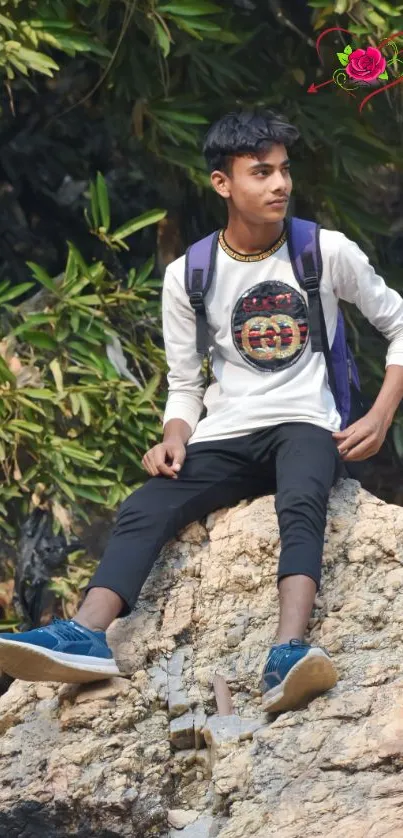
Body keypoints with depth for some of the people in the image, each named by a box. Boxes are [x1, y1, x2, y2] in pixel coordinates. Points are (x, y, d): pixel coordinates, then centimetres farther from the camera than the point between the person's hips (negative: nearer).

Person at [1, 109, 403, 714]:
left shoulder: (328, 252, 2)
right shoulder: (188, 276, 6)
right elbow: (185, 385, 12)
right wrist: (175, 439, -10)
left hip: (305, 427, -3)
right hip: (225, 437, 3)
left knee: (301, 503, -38)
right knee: (142, 510, -25)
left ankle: (289, 652, -60)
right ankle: (85, 637, -47)